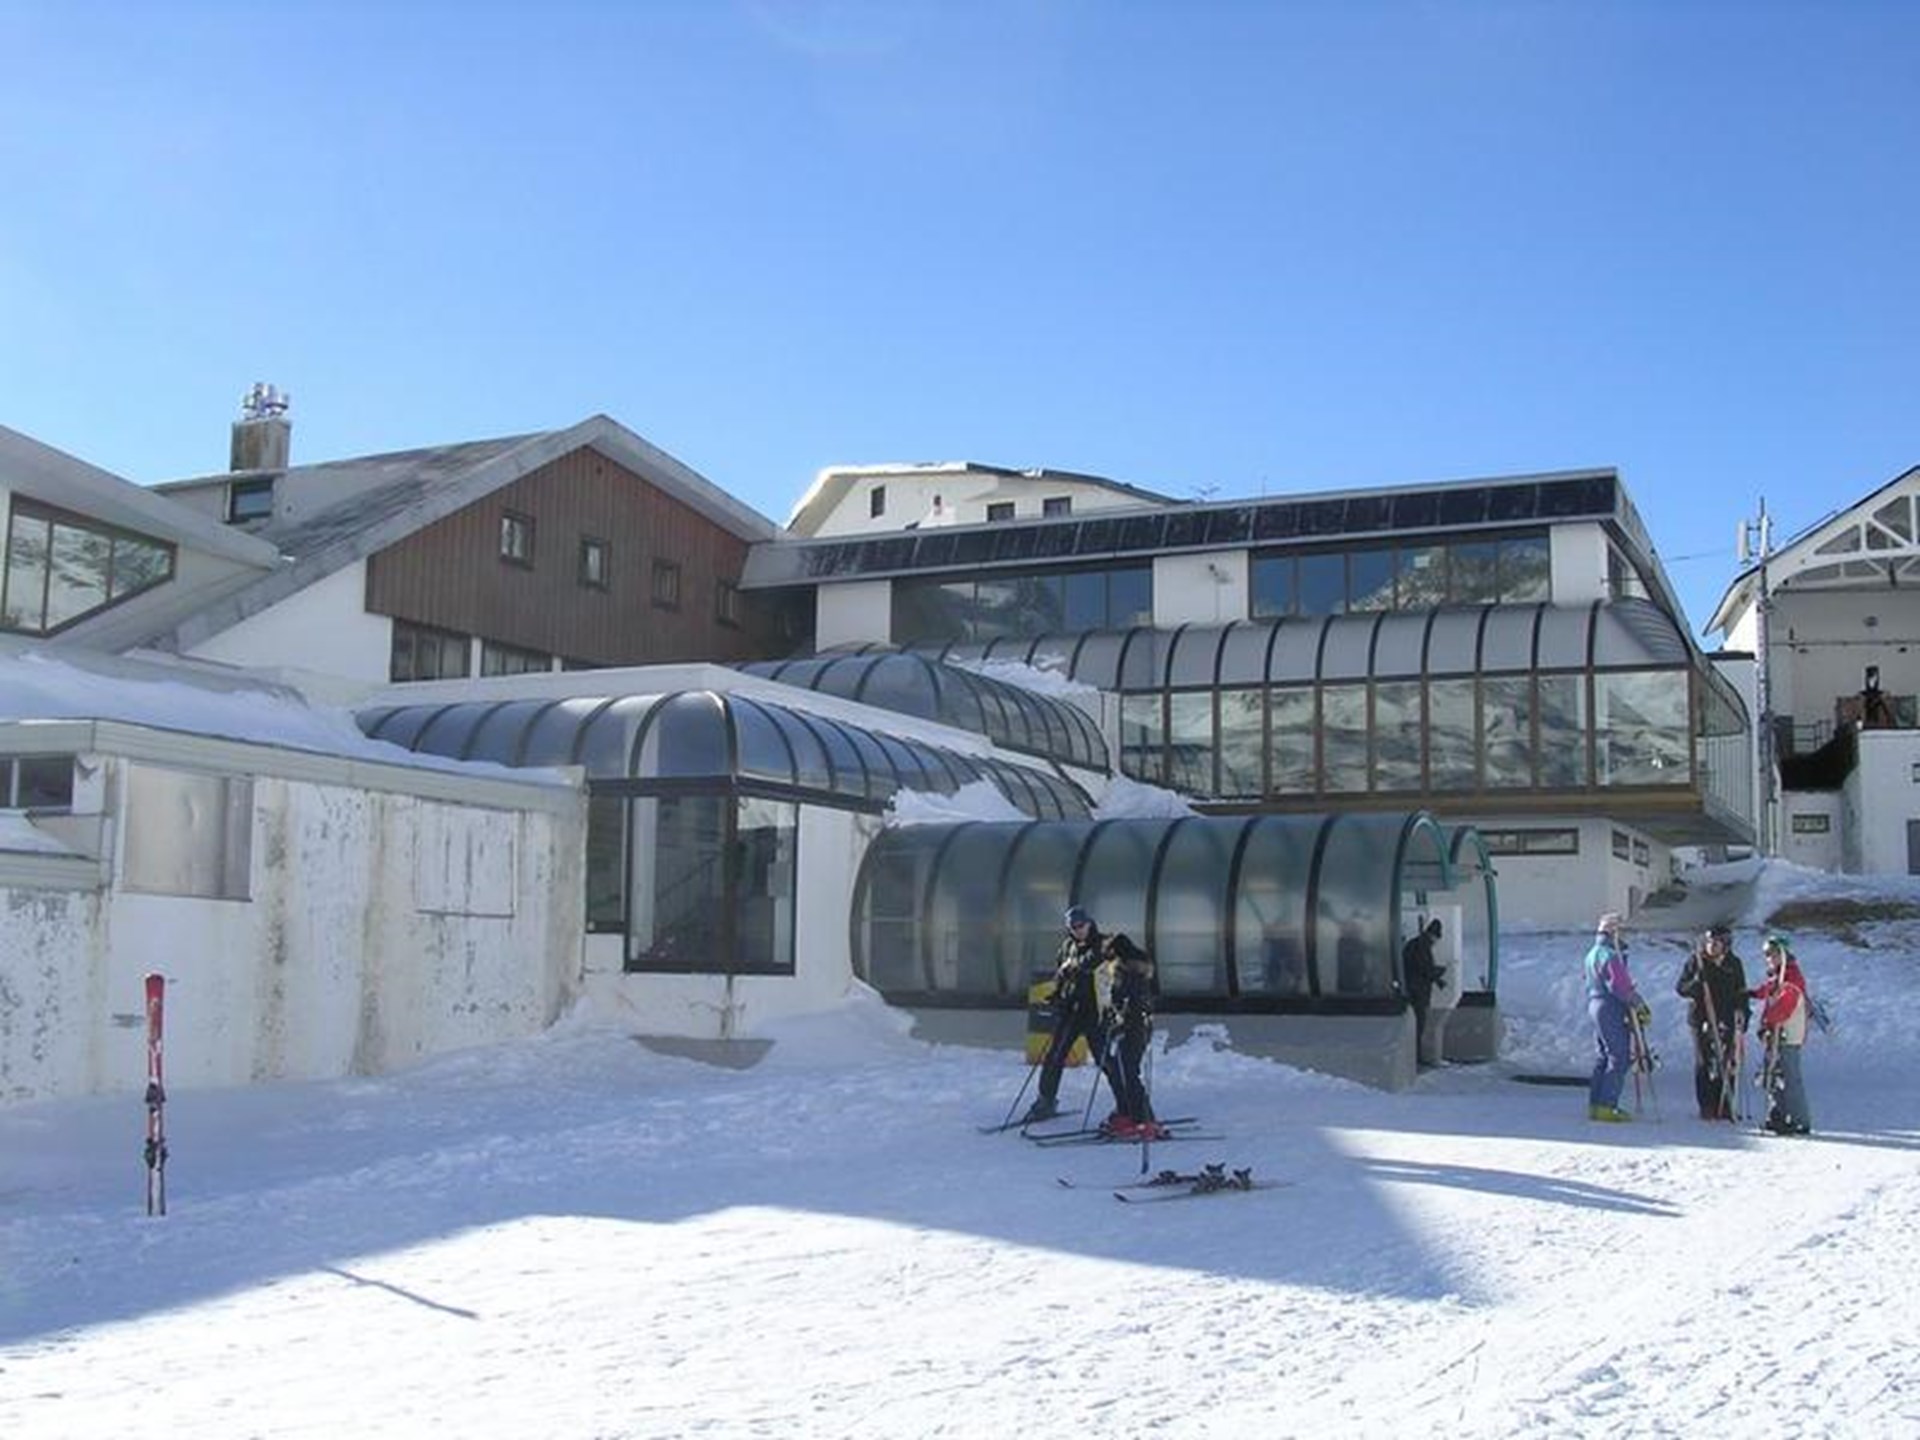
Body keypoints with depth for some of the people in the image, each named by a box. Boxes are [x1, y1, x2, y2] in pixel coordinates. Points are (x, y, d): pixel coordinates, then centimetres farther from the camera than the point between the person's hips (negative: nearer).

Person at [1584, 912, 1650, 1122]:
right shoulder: (1610, 955, -16)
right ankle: (1606, 1106, -11)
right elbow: (1620, 986, -22)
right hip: (1612, 1010, -10)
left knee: (1603, 1057, 15)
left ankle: (1595, 1104, 17)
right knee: (1618, 1058, -8)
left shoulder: (1592, 954, 16)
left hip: (1595, 1005, 10)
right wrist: (1640, 1005, -14)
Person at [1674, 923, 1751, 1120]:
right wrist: (1695, 985, -19)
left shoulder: (1734, 964, 6)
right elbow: (1680, 987, 2)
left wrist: (1743, 1022, 4)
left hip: (1726, 1020, 1)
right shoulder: (1695, 961, 1)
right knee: (1704, 1063, -2)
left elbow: (1741, 994, 13)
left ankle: (1724, 1106, 5)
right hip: (1701, 1018, -1)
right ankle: (1707, 1107, 3)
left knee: (1726, 1065, -2)